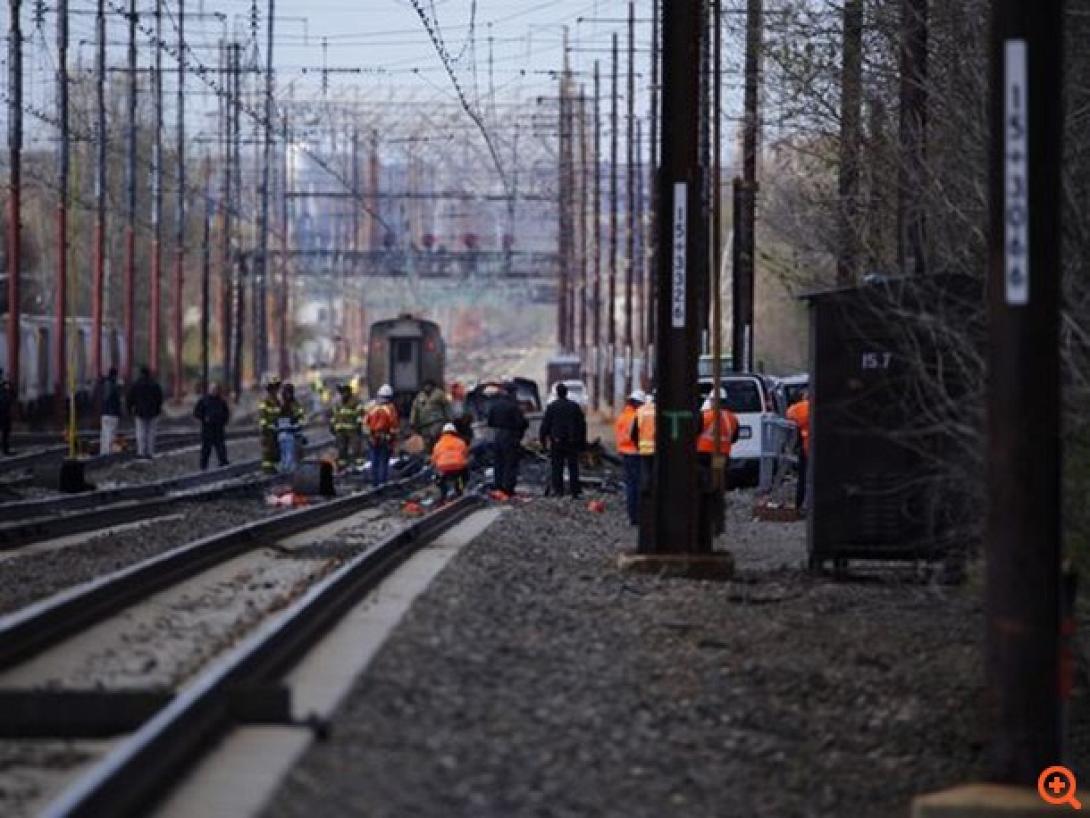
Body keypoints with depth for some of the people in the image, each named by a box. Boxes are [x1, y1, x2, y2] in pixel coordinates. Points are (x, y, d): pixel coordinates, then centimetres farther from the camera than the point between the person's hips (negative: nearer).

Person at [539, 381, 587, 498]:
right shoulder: (575, 406, 4)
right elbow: (582, 424, 8)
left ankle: (558, 490, 1)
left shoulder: (552, 407, -4)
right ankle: (575, 490, 4)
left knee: (557, 467, 3)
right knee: (573, 466, 7)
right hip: (572, 442, 2)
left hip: (557, 441, -2)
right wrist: (582, 442, 14)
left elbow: (545, 425, -3)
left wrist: (543, 440, 5)